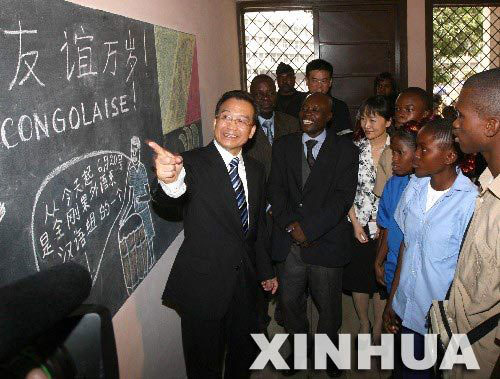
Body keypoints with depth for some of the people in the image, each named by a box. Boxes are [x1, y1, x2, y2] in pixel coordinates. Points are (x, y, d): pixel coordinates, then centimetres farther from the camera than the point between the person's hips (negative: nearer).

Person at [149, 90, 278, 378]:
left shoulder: (256, 170, 5)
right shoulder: (192, 163, -15)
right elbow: (168, 198, -37)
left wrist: (266, 270, 20)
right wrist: (171, 181, -60)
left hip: (245, 283, 6)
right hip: (204, 286, -6)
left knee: (245, 353, 24)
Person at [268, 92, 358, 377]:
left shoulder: (345, 149, -1)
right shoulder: (283, 146, 9)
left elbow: (344, 195, -10)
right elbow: (276, 189, 3)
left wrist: (310, 228, -16)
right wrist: (291, 225, -12)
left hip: (326, 242, -2)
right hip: (289, 243, 3)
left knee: (329, 305, 11)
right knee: (290, 302, 13)